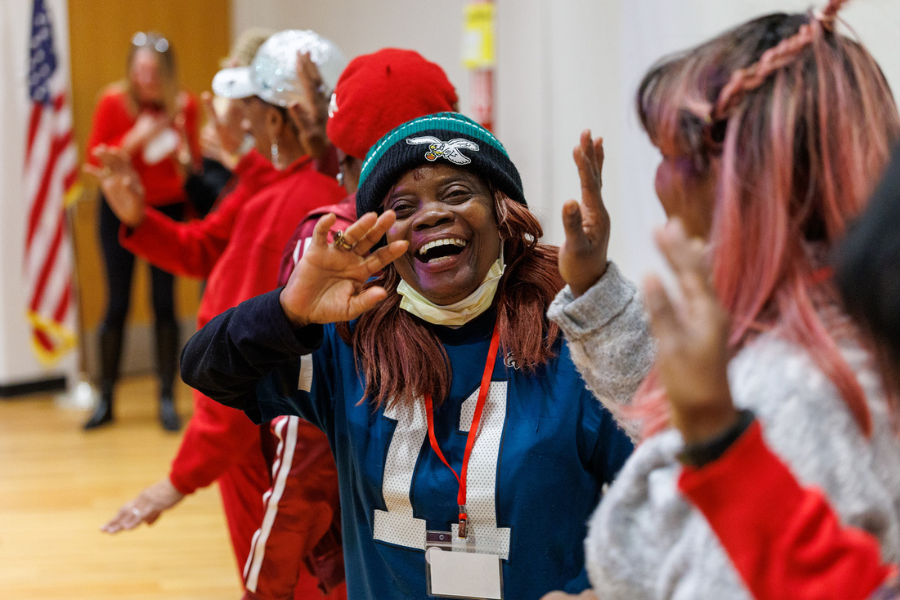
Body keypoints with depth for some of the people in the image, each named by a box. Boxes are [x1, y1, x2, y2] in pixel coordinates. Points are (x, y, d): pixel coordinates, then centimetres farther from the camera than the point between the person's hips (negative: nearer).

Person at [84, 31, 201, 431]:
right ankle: (105, 400, 12)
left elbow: (195, 164, 0)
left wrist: (186, 158, -23)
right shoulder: (113, 102, -8)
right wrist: (135, 139, -22)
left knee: (164, 303, 0)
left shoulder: (183, 105, -5)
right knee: (117, 304, 1)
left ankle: (167, 399, 8)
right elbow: (94, 161, -10)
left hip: (167, 209, 1)